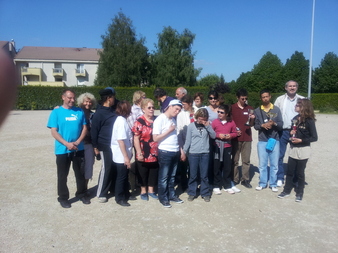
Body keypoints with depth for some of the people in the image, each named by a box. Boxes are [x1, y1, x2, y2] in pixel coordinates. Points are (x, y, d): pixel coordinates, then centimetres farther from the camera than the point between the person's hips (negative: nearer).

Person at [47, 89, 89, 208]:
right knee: (62, 175, 9)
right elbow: (54, 132, -8)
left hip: (79, 149, 2)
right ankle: (63, 197, 24)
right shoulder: (56, 112, -4)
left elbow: (84, 128, 3)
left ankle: (82, 194, 30)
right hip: (62, 150, -2)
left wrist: (78, 141, -12)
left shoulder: (79, 112, 3)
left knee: (80, 173, 13)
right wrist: (67, 144, -18)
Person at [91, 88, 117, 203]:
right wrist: (95, 146, -11)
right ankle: (101, 194, 10)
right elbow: (94, 130, -12)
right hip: (105, 146, -7)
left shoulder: (112, 111, 12)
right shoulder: (99, 113, -12)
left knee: (114, 168, 13)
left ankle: (113, 188, 28)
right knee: (106, 169, -1)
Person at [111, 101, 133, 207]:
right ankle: (119, 198, 19)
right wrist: (126, 157, -22)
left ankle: (125, 194, 34)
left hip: (123, 155, 9)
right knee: (121, 177, 5)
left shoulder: (121, 120, 8)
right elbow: (120, 140, -24)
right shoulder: (122, 121, -20)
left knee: (125, 176, 20)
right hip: (122, 156, -9)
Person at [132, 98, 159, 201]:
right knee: (143, 173, 12)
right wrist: (139, 153, -15)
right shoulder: (139, 121, -11)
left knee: (154, 172, 14)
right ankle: (143, 191, 29)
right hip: (144, 154, -4)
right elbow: (136, 138, -12)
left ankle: (151, 190, 32)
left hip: (155, 153, 5)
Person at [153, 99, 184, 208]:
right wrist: (169, 131, -15)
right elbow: (155, 138, -16)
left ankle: (172, 195, 29)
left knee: (172, 176, 17)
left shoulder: (173, 120, 12)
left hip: (175, 152, 7)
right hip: (165, 152, -7)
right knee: (164, 177, 5)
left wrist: (180, 149, 12)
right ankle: (163, 198, 17)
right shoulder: (160, 119, -12)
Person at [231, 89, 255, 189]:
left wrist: (252, 119, -8)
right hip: (235, 138, -2)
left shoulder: (250, 109, 11)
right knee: (235, 160, 2)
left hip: (247, 138, 2)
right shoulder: (232, 108, 2)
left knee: (246, 160, 3)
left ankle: (245, 179, 11)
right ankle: (235, 179, 11)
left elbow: (251, 125, 13)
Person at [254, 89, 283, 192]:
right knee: (262, 164, 5)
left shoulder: (276, 109, 4)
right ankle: (262, 183, 19)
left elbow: (281, 125, 1)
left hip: (274, 140, 0)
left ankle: (273, 184, 18)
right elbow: (255, 125, 3)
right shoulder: (257, 111, 6)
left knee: (274, 164, 4)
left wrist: (274, 123, -19)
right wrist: (263, 125, -16)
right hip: (262, 141, 0)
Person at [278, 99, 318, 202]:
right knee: (290, 171, 10)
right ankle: (287, 190, 21)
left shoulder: (309, 121, -13)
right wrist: (291, 132, -2)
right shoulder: (295, 119, 5)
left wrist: (301, 140, -20)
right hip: (293, 149, 5)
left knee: (300, 172, 6)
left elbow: (314, 137, -11)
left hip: (303, 150, -5)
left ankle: (300, 192, 21)